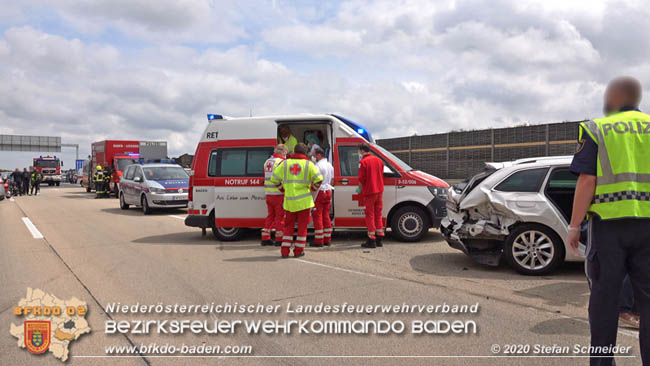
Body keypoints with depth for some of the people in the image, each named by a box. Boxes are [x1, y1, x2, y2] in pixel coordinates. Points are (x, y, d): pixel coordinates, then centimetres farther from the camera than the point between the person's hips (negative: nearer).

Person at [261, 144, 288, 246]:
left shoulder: (267, 162, 14)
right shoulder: (281, 162, -12)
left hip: (268, 193, 8)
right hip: (279, 193, -7)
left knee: (270, 215, 15)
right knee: (280, 216, 1)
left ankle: (265, 238, 17)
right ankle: (279, 239, 3)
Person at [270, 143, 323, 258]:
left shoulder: (285, 163, 4)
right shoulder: (308, 164, -2)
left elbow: (274, 179, 4)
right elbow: (318, 179, -11)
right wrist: (312, 189, 4)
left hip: (289, 200, 2)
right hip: (304, 201, -2)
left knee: (288, 225, 12)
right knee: (302, 226, 8)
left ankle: (285, 251, 10)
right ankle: (298, 251, 10)